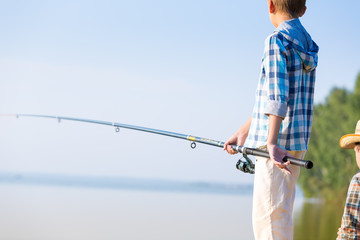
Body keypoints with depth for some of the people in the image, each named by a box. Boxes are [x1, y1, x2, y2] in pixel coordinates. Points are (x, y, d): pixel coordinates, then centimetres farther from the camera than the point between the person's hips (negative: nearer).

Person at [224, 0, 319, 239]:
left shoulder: (277, 41, -10)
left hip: (279, 142, -9)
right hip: (296, 143, 9)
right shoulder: (306, 44, 18)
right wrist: (244, 131, 25)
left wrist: (272, 143, -27)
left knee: (268, 217, -8)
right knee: (280, 216, 14)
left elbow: (277, 97, -21)